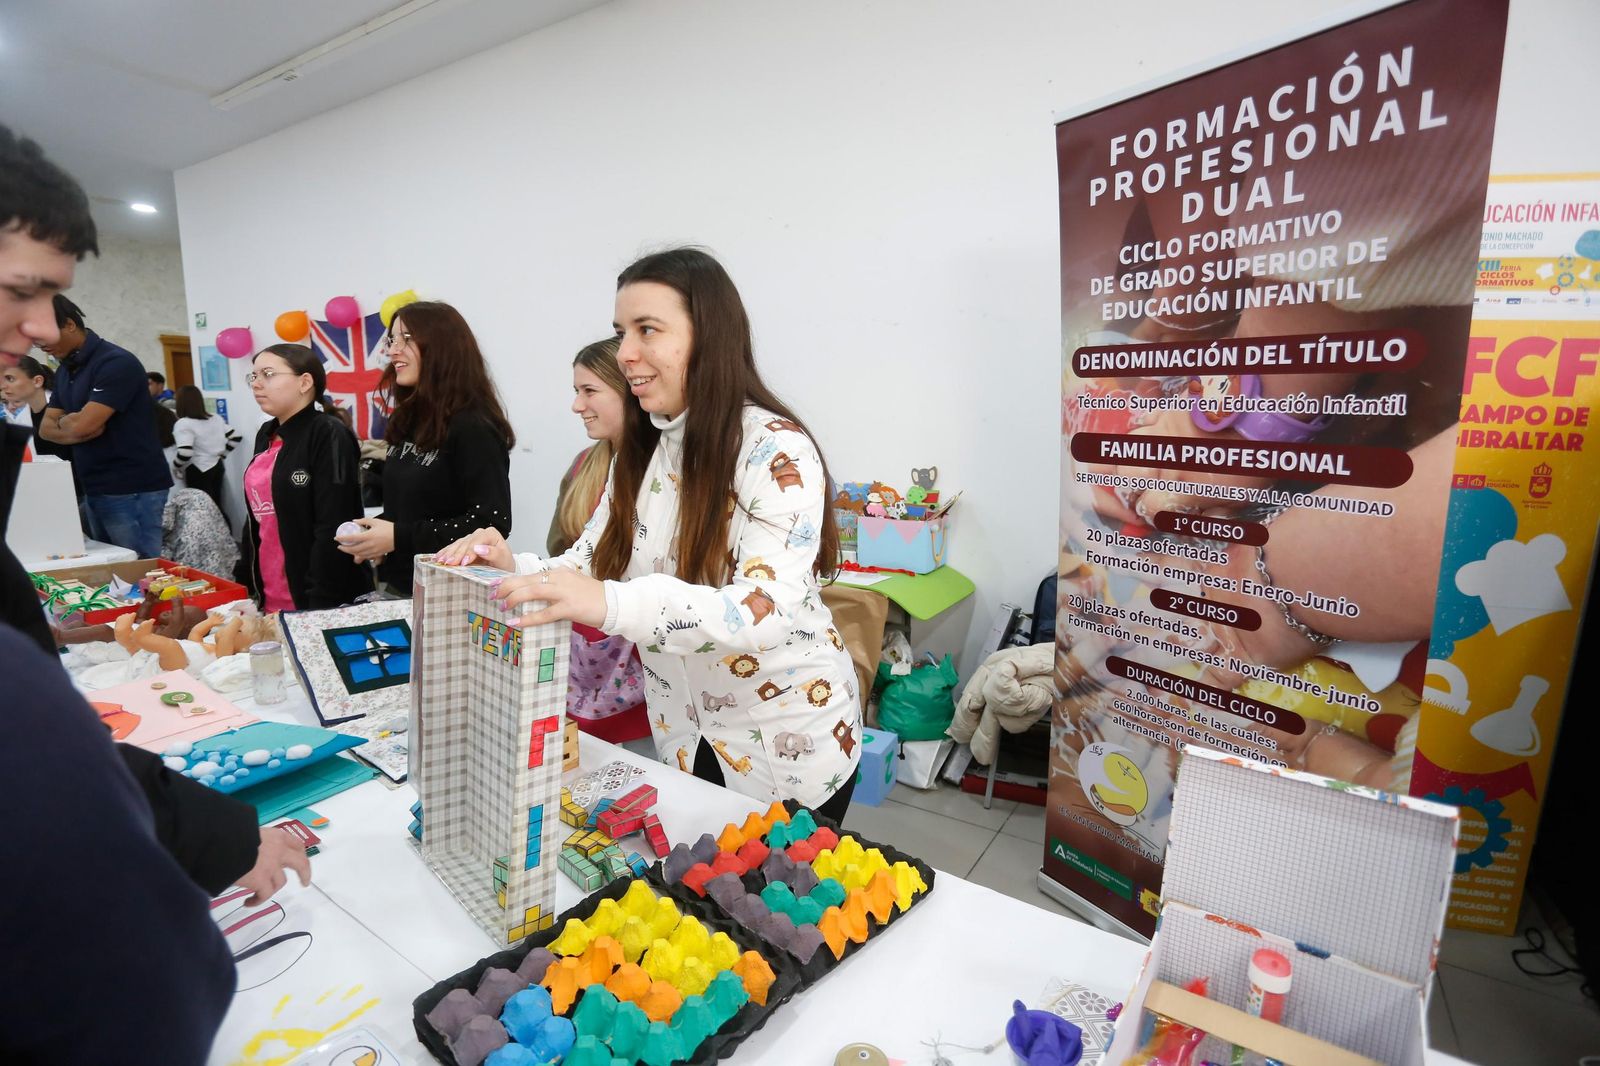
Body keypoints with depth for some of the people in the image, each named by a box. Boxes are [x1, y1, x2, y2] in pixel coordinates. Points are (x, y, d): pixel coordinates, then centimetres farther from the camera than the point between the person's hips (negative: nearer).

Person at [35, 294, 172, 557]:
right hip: (94, 489, 9)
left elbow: (83, 425, -18)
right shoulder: (64, 370, 15)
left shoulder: (116, 363, -13)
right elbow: (46, 428, 13)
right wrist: (73, 425, -8)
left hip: (132, 490, -9)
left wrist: (63, 421, 4)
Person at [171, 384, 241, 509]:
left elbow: (185, 453, -26)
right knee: (216, 506, 13)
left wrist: (176, 466, -8)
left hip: (197, 472, -7)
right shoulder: (216, 418, 6)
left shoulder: (184, 424, -16)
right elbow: (236, 436, 10)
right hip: (217, 466, 7)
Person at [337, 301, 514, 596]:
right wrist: (375, 534, -2)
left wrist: (400, 537, -22)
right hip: (396, 586, 8)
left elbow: (493, 523, -22)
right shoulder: (409, 422, 8)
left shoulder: (474, 428, -17)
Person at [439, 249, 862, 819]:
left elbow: (770, 609, -33)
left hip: (789, 744, -5)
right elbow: (589, 567, 1)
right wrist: (515, 568, -20)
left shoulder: (776, 449, -21)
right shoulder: (641, 450, 0)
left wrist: (611, 604, -45)